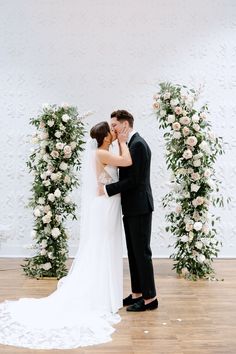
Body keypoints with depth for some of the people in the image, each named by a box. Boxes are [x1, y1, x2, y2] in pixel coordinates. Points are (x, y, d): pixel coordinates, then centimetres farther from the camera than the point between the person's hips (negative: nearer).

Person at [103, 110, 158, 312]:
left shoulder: (138, 144, -15)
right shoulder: (131, 144, 15)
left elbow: (133, 179, -21)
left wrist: (107, 189, -17)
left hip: (139, 208, -10)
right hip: (132, 208, 10)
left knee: (142, 252, -3)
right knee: (133, 252, 14)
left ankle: (150, 298, 7)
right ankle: (137, 293, 23)